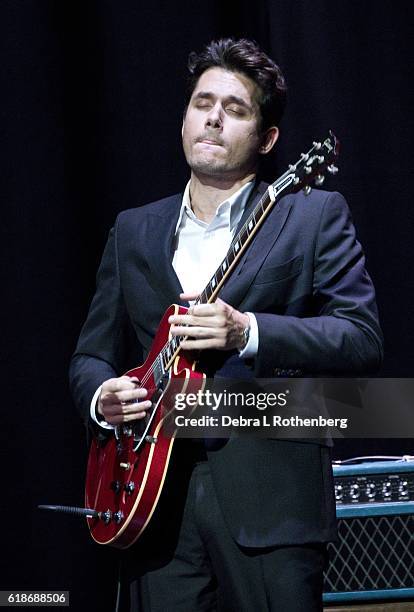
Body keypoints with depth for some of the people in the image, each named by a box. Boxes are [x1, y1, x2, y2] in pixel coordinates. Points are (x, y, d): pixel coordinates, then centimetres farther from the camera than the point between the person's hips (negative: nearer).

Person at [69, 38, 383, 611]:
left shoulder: (315, 215, 4)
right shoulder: (133, 231, 17)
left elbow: (363, 339, -6)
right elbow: (91, 355, 20)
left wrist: (248, 332, -18)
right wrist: (102, 399, -4)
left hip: (271, 499, -3)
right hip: (157, 494, 3)